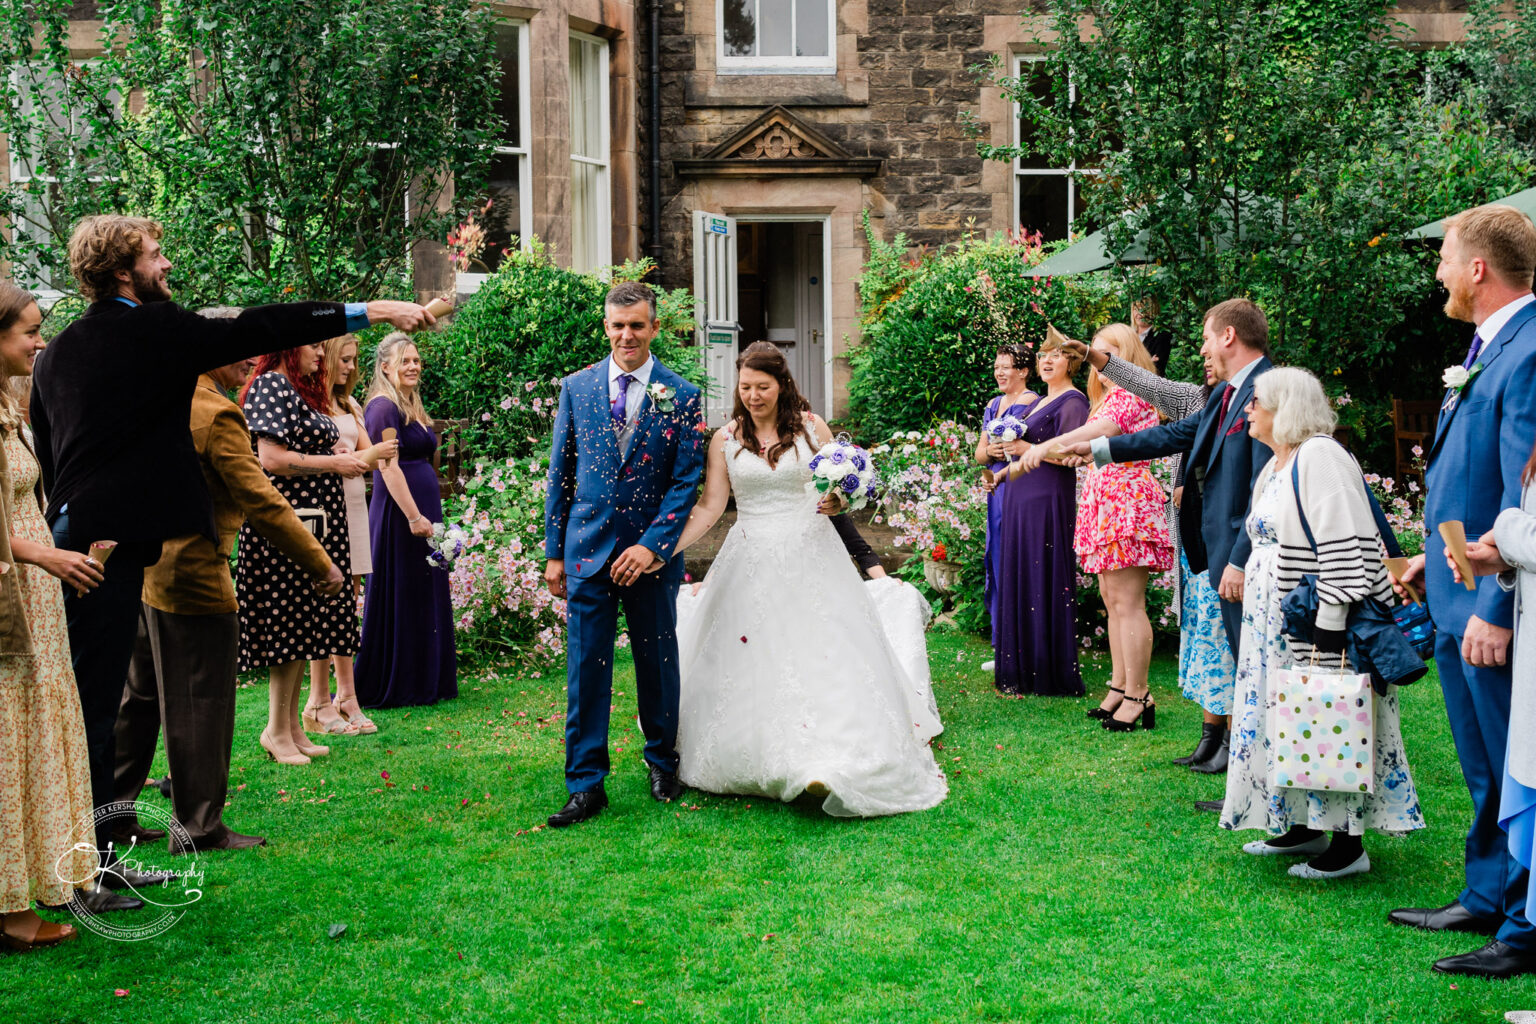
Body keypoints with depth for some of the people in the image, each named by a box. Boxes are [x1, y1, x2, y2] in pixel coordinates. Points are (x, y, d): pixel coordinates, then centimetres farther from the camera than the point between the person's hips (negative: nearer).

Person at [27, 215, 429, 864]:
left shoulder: (56, 353, 15)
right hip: (110, 542, -9)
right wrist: (372, 311, -8)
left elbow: (44, 452, 19)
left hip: (69, 531, 9)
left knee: (93, 699, 14)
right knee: (92, 703, -5)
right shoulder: (151, 329, -9)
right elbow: (255, 331, -11)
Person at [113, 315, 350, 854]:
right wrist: (321, 566, -15)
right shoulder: (218, 415, -17)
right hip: (193, 578, -9)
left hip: (143, 567, 9)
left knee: (143, 696, 19)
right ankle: (200, 828, 9)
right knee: (201, 706, 1)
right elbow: (261, 501, -20)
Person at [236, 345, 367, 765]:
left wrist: (351, 460, 8)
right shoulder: (272, 385, -10)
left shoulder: (302, 390, 19)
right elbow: (272, 459, -19)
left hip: (316, 522, 10)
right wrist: (334, 463, -13)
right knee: (290, 622, -6)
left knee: (305, 625, 10)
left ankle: (292, 726, 16)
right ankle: (277, 730, 3)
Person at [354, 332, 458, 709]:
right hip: (399, 513, -9)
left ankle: (425, 683, 20)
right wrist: (414, 517, -22)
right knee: (398, 601, -3)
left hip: (422, 511, 9)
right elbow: (388, 467, -18)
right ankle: (390, 687, 5)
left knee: (426, 599, 12)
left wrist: (428, 514, 18)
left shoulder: (412, 407, 17)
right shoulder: (383, 407, -12)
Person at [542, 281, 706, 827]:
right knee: (586, 668, 0)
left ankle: (663, 763, 31)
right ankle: (586, 785, 6)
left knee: (657, 663, 11)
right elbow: (560, 473, 9)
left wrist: (652, 545, -14)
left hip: (652, 551, -1)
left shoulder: (682, 397, -1)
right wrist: (553, 551, 6)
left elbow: (686, 481, -4)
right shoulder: (576, 388, 5)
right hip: (588, 547, 1)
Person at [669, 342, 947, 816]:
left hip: (809, 557, -1)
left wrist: (838, 501, -15)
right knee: (749, 663, 2)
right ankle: (749, 762, 17)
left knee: (825, 651, -7)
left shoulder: (811, 427, 3)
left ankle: (833, 768, -5)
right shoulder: (725, 439, 3)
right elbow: (709, 507, 0)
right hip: (751, 561, 1)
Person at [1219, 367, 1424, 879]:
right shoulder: (1276, 465, 14)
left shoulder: (1320, 457, -16)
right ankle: (1304, 827, 24)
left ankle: (1348, 846, 2)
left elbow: (1344, 548, -22)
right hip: (1279, 624, 10)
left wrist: (1328, 628, -24)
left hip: (1319, 625, -10)